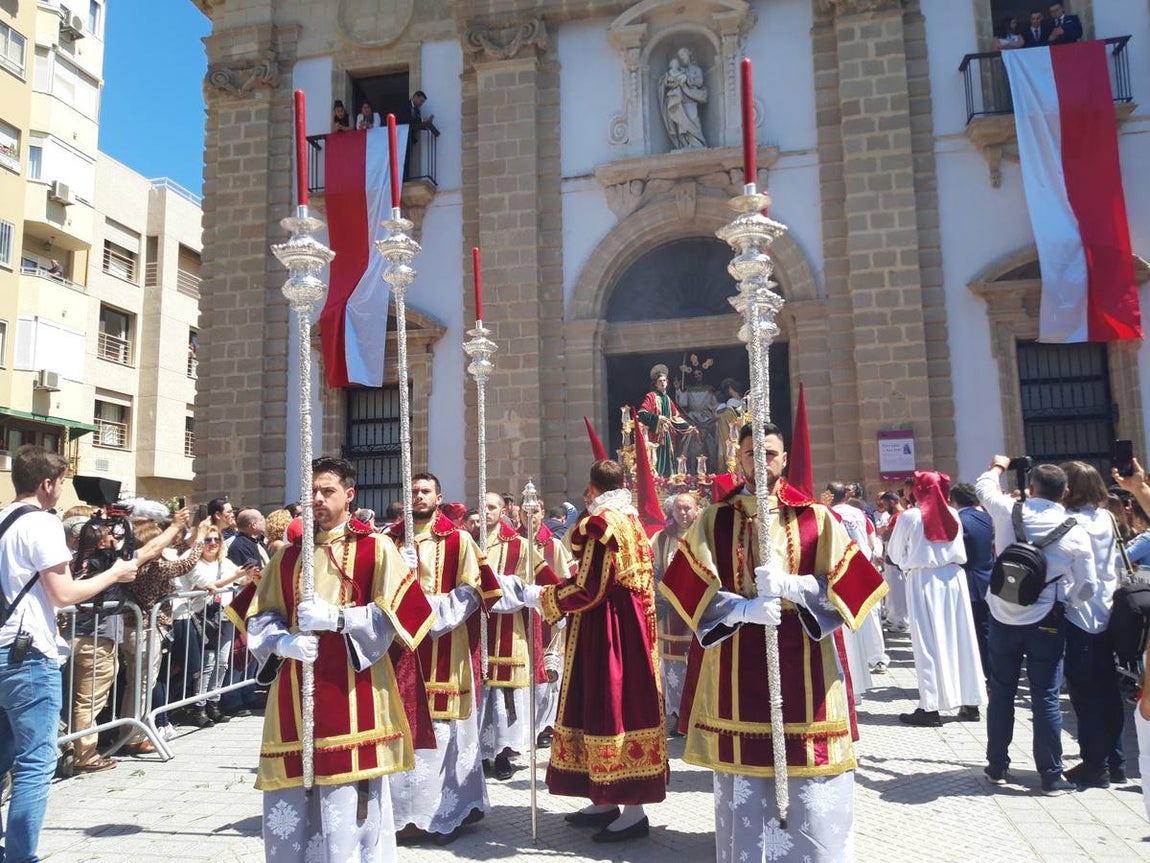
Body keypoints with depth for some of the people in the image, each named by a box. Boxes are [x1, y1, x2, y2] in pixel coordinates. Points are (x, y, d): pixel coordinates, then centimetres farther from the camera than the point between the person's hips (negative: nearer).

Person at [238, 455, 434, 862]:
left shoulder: (376, 548, 1)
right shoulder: (288, 555, 14)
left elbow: (397, 611, -5)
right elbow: (258, 617, 12)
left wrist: (336, 618, -15)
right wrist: (283, 641, -9)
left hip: (353, 690, -4)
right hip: (295, 691, 4)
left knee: (350, 800, -3)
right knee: (292, 801, 8)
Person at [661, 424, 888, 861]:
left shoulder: (816, 517, 5)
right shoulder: (712, 521, 5)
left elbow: (848, 582, -1)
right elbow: (692, 589, -2)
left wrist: (788, 586, -17)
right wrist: (745, 608, -18)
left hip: (804, 661, 0)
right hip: (735, 664, 1)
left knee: (811, 792, 2)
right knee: (741, 783, 9)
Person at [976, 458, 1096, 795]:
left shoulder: (1008, 512, -7)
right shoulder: (1075, 533, -9)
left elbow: (984, 486, 14)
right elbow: (1087, 588, -5)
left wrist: (998, 466, 34)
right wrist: (1064, 598, 15)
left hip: (1004, 619, 1)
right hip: (1046, 624, -1)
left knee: (1001, 694, 12)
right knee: (1046, 698, 5)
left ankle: (998, 767, 22)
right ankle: (1051, 776, 13)